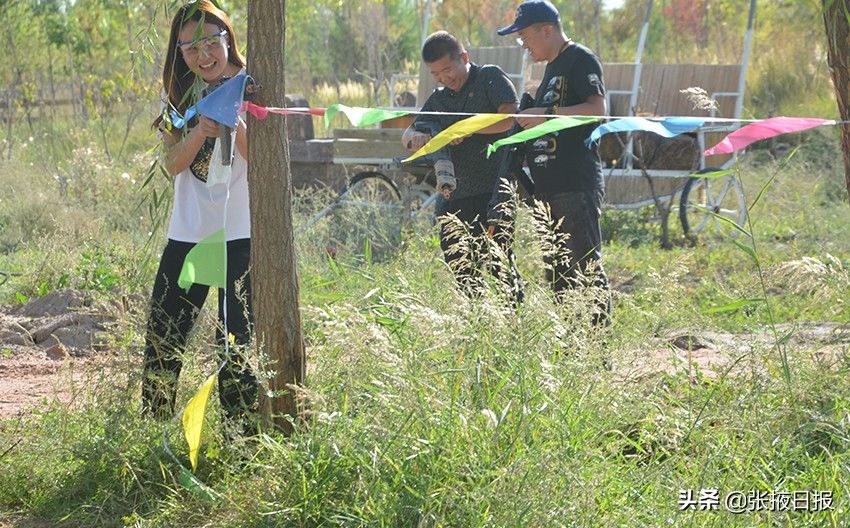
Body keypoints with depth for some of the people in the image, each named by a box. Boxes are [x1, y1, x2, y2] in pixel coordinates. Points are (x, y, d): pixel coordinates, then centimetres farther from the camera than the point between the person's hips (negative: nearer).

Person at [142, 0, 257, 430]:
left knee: (235, 345, -7)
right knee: (162, 338, 5)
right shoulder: (181, 96, 9)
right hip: (188, 233, 4)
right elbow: (173, 164, -4)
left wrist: (234, 123, -28)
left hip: (241, 235, -4)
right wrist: (199, 132, -22)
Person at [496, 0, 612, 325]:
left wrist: (547, 114, -18)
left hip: (578, 185, -10)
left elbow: (597, 109, -19)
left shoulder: (580, 60, -6)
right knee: (556, 267, 11)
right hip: (550, 185, 10)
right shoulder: (552, 67, 22)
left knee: (586, 265, -11)